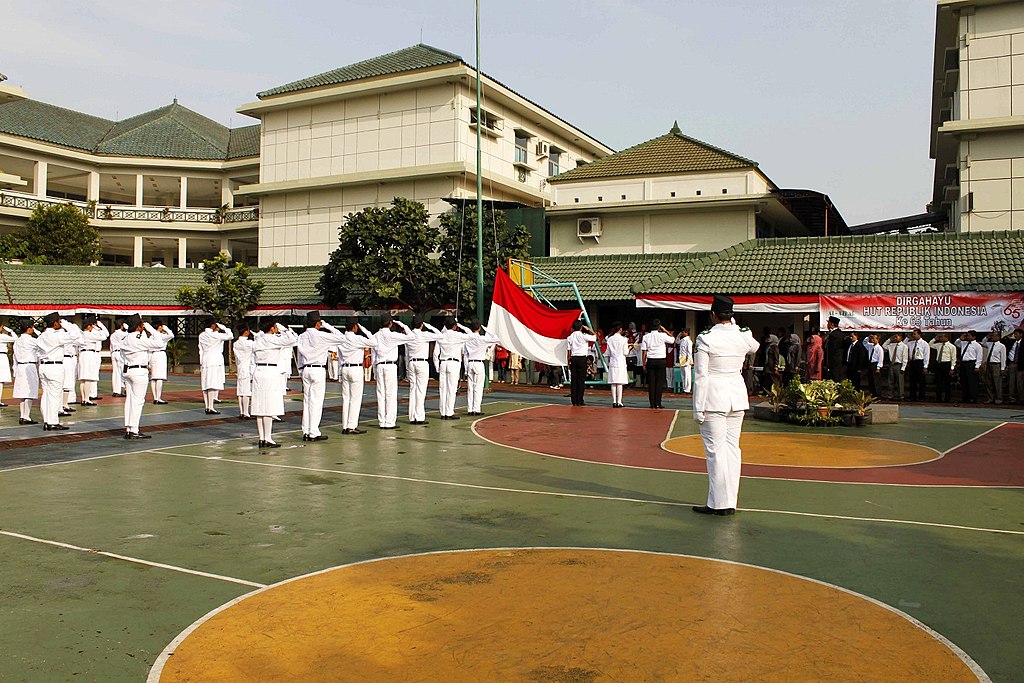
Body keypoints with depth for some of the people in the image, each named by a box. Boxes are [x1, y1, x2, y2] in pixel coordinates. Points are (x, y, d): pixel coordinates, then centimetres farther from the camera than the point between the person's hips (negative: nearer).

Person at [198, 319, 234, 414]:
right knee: (212, 385, -8)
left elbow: (200, 350, 13)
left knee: (205, 385, 9)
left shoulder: (201, 335, 8)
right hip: (215, 361, -7)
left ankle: (206, 406, 13)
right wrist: (222, 327, 1)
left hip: (204, 361, 7)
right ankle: (210, 408, -10)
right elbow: (230, 336, -7)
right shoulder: (216, 335, -11)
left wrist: (201, 362, 20)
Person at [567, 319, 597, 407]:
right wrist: (588, 329, 7)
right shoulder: (583, 336, -8)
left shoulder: (570, 337, 7)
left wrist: (569, 362, 14)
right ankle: (579, 401, -2)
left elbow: (569, 351, 8)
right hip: (582, 358, -4)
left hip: (573, 358, 4)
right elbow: (596, 337, -3)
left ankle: (574, 401, 5)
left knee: (573, 380, 5)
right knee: (581, 380, -1)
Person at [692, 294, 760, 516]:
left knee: (715, 451, 0)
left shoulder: (705, 339, -12)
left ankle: (719, 503, 4)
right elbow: (755, 347, 28)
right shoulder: (744, 336, 2)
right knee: (732, 448, 11)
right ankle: (730, 502, 17)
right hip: (737, 395, 6)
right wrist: (734, 325, 23)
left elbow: (701, 376, -12)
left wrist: (698, 409, -6)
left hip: (714, 398, -6)